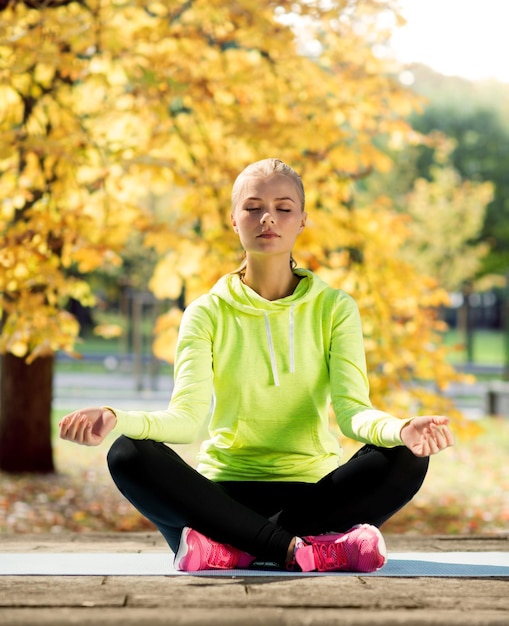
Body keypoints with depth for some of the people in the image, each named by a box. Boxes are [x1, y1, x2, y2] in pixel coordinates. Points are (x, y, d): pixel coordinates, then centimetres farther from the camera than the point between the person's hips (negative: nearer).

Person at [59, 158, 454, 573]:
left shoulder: (334, 308, 5)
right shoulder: (208, 312, 4)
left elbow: (352, 410, -10)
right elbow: (187, 417, -10)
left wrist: (400, 430, -34)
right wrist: (116, 420, -32)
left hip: (312, 492, 0)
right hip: (225, 491, 0)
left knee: (405, 460, -28)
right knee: (130, 455, -27)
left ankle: (230, 549, -29)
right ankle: (302, 550, -32)